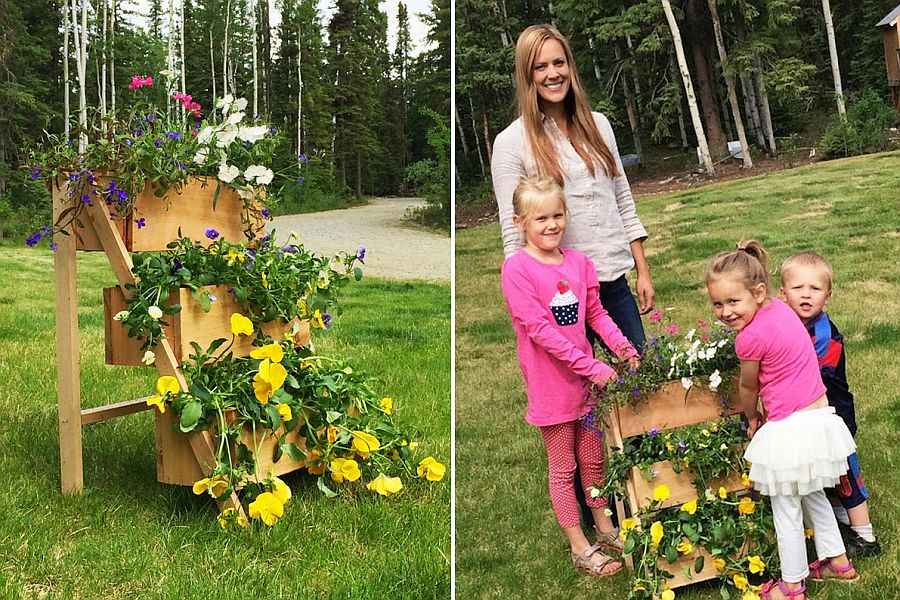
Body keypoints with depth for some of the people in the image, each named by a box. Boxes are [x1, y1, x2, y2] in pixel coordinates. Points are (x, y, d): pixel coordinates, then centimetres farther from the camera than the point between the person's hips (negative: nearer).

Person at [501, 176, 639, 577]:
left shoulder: (579, 262, 1)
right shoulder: (517, 268, -17)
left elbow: (595, 312, 9)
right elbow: (539, 329, -22)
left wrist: (620, 345, -10)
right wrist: (592, 367, -23)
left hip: (588, 377, 5)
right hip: (550, 382, -5)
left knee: (593, 460, 19)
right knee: (563, 469, 9)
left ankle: (606, 530, 36)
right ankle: (580, 549, 22)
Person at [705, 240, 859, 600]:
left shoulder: (750, 337, -22)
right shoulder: (779, 308, 1)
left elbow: (748, 387, -3)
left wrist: (752, 418, 16)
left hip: (789, 431, -9)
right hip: (820, 417, 9)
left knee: (787, 511, 9)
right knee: (813, 496, 28)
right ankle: (838, 562, 42)